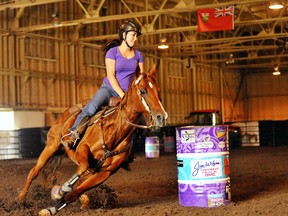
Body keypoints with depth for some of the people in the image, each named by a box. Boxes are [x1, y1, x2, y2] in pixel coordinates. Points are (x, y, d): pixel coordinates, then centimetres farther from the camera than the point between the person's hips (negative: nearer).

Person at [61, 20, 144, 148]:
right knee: (91, 107, -31)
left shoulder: (138, 55, 11)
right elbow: (111, 76, -9)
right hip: (109, 88, -4)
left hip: (127, 93, 4)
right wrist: (122, 95, -16)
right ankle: (73, 134, -20)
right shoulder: (113, 52, -2)